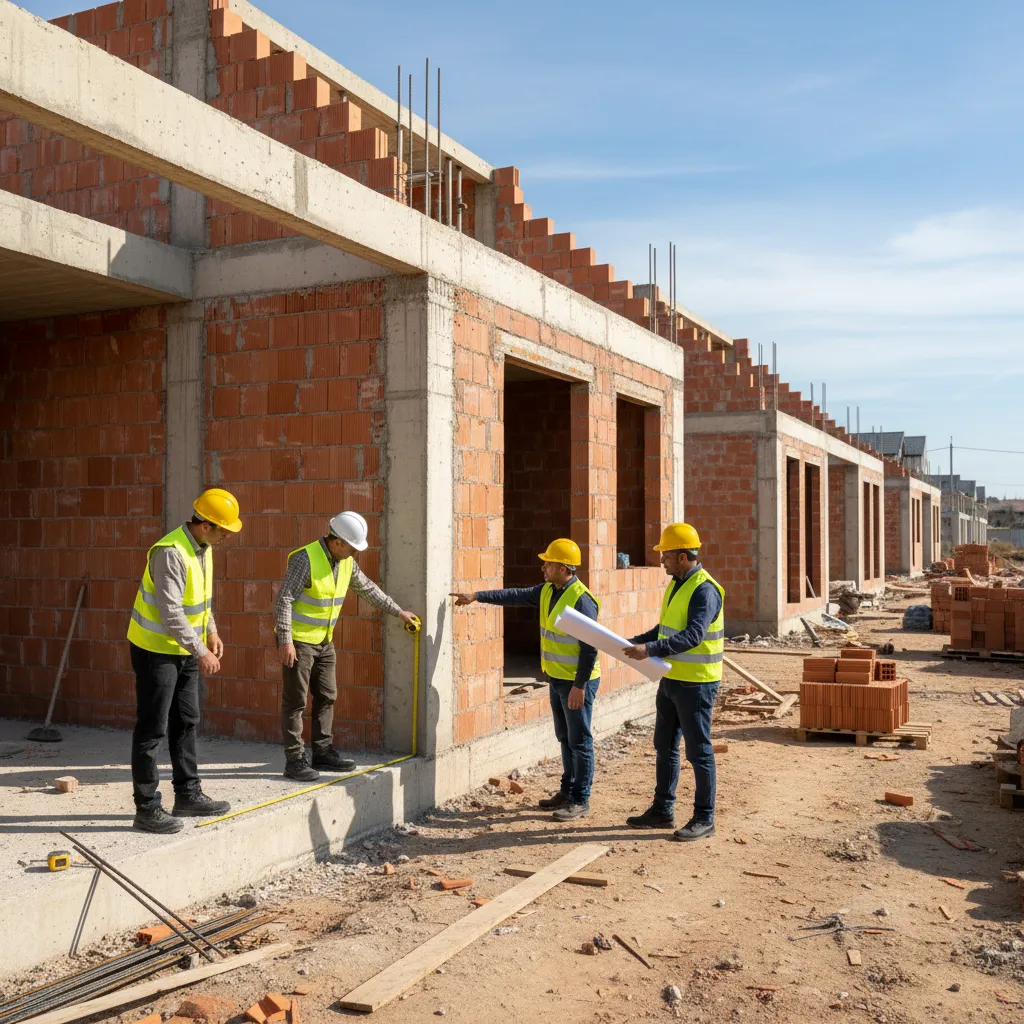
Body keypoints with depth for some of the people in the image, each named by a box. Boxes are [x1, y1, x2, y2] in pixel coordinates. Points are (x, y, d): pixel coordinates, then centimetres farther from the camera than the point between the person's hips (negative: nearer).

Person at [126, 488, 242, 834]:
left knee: (186, 723, 15)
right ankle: (147, 809, 6)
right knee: (152, 730, -2)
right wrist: (200, 651, -27)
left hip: (185, 649, 9)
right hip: (156, 649, -9)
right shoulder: (170, 552, -26)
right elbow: (170, 612, -29)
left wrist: (211, 632, 9)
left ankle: (188, 795, 25)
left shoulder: (203, 547, 3)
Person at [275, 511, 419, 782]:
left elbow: (368, 588, 16)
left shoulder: (346, 562, 2)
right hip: (298, 640, -8)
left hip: (324, 640, 8)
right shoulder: (306, 559, -21)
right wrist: (285, 641, -25)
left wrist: (398, 611, 20)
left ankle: (323, 752, 21)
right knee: (296, 701, -2)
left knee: (326, 697, 11)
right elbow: (284, 599, -22)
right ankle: (295, 760, 3)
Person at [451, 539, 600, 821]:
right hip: (556, 679, 9)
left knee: (579, 741, 1)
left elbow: (590, 647, -23)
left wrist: (579, 686, -23)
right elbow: (516, 596, 11)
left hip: (577, 682, -9)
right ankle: (567, 791, 29)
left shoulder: (581, 599, -22)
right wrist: (477, 596, 6)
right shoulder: (547, 591, 5)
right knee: (565, 738, 17)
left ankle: (580, 801, 10)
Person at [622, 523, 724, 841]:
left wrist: (650, 650, -36)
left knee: (698, 750, 1)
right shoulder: (676, 585, 11)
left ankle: (704, 818, 13)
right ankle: (662, 810, 27)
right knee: (665, 746, 16)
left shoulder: (705, 590, -19)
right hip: (671, 679, 10)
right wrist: (635, 642, 9)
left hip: (696, 683, -9)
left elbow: (692, 635, -30)